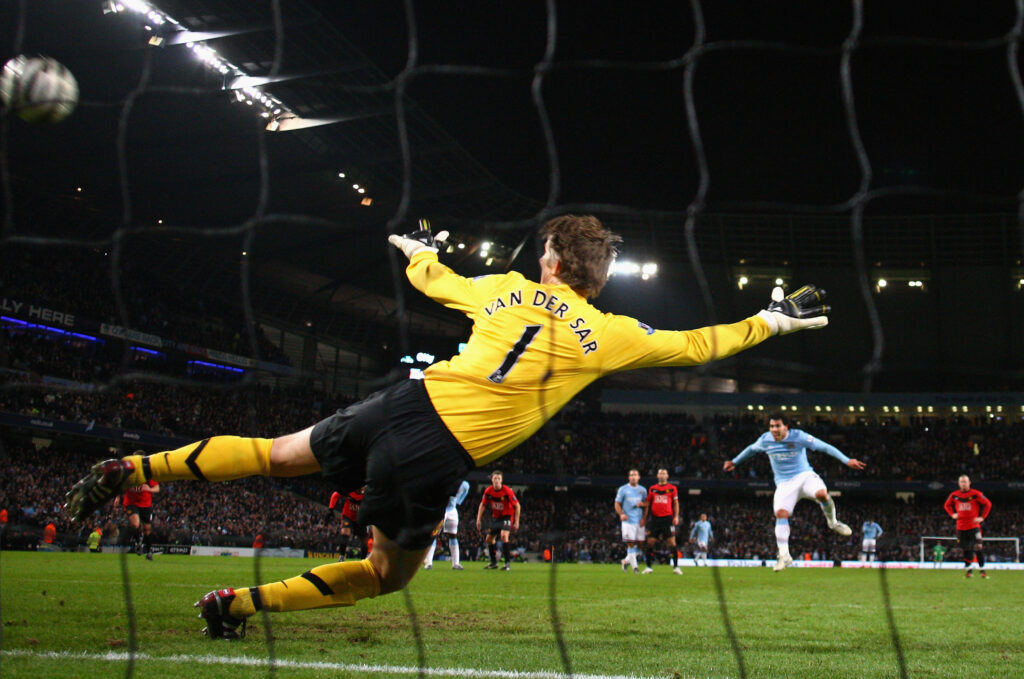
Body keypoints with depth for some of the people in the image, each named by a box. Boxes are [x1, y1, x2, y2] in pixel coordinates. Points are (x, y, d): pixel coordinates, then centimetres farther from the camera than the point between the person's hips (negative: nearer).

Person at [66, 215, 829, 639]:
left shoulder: (510, 288, 10)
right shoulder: (605, 335, 0)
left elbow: (438, 281, 28)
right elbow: (695, 346, 9)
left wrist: (416, 250, 50)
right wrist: (774, 320, 22)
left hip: (410, 400, 4)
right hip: (438, 458, -4)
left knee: (277, 453, 20)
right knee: (389, 574, 17)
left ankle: (133, 469, 14)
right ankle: (241, 602, 8)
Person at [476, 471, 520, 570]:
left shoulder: (508, 491, -22)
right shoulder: (488, 491, -9)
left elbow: (517, 506, -13)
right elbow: (483, 505, 7)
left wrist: (516, 522, -15)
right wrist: (479, 519, 1)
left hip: (507, 516, -6)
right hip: (495, 517, 6)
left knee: (504, 535, -26)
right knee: (489, 539, 9)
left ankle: (507, 564, -23)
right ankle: (493, 562, 27)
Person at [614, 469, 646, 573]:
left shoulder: (642, 490, 12)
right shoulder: (623, 489, 2)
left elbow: (647, 503, 19)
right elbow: (617, 504, 2)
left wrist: (642, 504, -6)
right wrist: (621, 514, -15)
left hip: (639, 520, 4)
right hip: (628, 520, -4)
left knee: (641, 543, 1)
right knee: (631, 543, -9)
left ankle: (627, 560, 19)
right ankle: (634, 565, -3)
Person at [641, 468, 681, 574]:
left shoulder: (672, 488, 6)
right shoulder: (652, 489, 12)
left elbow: (676, 504, 7)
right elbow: (648, 504, 15)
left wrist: (676, 516, -5)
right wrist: (644, 518, 10)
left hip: (667, 518, -2)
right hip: (654, 518, 2)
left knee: (671, 542, -5)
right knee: (650, 542, -2)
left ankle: (676, 567, 0)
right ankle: (649, 567, 5)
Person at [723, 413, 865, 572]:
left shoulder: (798, 437, -11)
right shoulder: (765, 440, -1)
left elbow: (825, 447, -8)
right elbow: (751, 449, 21)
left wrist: (846, 461, -12)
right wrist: (734, 462, 31)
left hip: (804, 476, -2)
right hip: (784, 483, 2)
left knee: (822, 493, -34)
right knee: (781, 513, -22)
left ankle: (833, 522, -2)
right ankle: (784, 555, -17)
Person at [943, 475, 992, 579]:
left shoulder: (976, 494, -5)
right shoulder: (954, 495, 4)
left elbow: (988, 504, 1)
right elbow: (947, 505, 20)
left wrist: (982, 517, -5)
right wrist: (952, 514, 4)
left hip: (974, 526, -3)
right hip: (961, 526, 3)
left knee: (978, 548, -10)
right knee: (966, 550, 8)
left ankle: (982, 570, -5)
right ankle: (967, 570, 19)